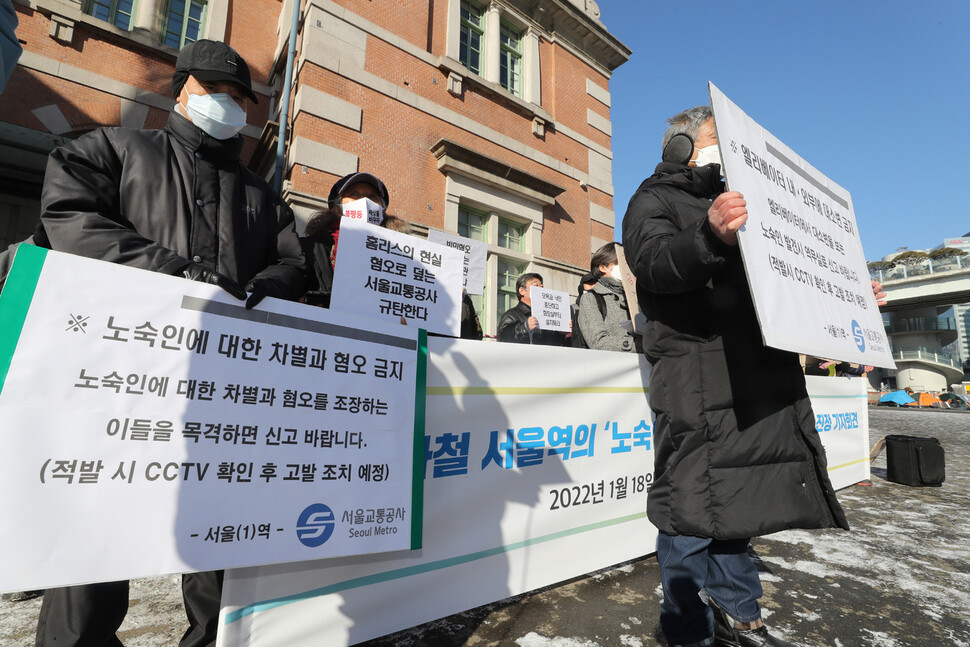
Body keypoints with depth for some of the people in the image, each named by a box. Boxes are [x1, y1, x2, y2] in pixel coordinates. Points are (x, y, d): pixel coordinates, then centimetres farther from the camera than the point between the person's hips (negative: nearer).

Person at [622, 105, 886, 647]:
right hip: (696, 372, -8)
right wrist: (708, 237, -37)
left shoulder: (729, 203, 30)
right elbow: (651, 260, -18)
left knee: (736, 499, 15)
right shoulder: (655, 199, 5)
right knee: (694, 504, -4)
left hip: (757, 372, 8)